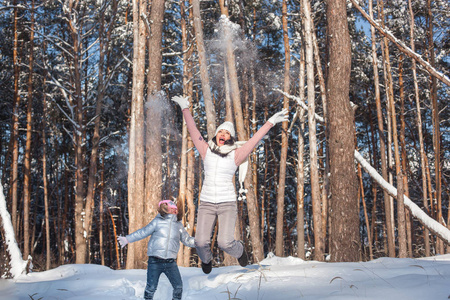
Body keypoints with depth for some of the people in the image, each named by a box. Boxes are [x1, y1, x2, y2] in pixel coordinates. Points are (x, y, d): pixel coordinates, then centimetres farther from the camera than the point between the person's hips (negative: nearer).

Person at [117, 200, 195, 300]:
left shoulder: (179, 225, 13)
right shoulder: (157, 221, 2)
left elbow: (187, 240, 20)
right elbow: (143, 232, 7)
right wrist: (127, 239, 5)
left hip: (171, 263, 3)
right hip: (155, 262, -3)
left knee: (178, 287, 0)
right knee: (151, 287, -2)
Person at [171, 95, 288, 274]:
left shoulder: (235, 155, 0)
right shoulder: (206, 150, 6)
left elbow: (255, 139, -4)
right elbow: (193, 131, 10)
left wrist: (271, 122, -9)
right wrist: (185, 109, 13)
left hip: (227, 203, -2)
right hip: (206, 203, 2)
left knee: (225, 243, -16)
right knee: (201, 242, -11)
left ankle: (239, 250, 22)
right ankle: (206, 259, 27)